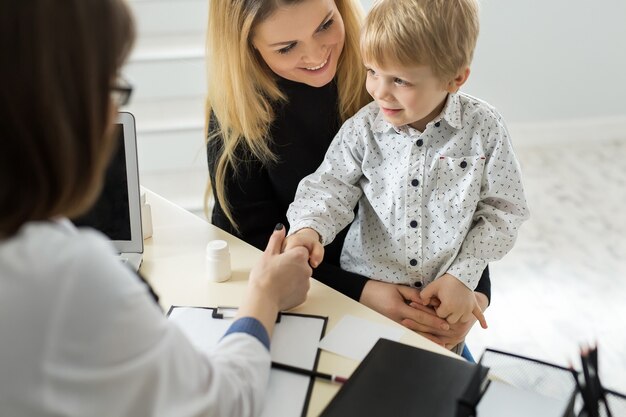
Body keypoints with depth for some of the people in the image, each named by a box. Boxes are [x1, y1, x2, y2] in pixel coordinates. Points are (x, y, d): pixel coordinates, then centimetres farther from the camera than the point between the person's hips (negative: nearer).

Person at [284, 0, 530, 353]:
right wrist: (310, 227, -26)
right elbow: (330, 188, -4)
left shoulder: (484, 129, -11)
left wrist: (463, 276, -12)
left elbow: (502, 212, -5)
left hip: (447, 296, -1)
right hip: (367, 285, 1)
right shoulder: (363, 130, -9)